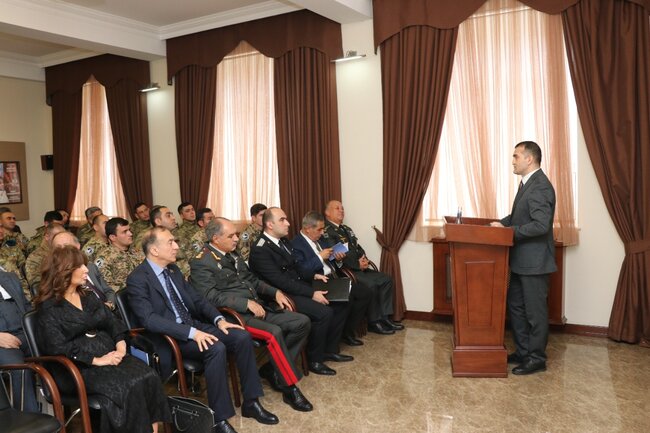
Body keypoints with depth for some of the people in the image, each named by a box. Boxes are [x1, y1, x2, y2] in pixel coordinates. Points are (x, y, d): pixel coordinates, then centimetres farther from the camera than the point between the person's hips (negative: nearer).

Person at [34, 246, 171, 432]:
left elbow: (113, 323, 11)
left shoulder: (88, 297, 18)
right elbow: (57, 347, -13)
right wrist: (96, 360, -18)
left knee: (148, 376, -23)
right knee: (128, 385, -31)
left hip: (110, 355, 6)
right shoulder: (48, 308, -2)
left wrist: (120, 346, -9)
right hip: (79, 367, -5)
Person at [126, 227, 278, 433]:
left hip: (194, 324, 8)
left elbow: (196, 299, 15)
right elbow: (149, 319, -23)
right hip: (169, 336, -7)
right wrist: (191, 332, -31)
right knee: (216, 348, -32)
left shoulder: (173, 269, 11)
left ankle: (251, 402, -1)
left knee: (242, 337, -12)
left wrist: (218, 319, -3)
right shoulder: (137, 279, -13)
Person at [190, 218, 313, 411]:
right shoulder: (201, 263, -8)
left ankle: (273, 369, 5)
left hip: (259, 307, 9)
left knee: (302, 322, -4)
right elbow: (211, 296, -18)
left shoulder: (232, 254, 17)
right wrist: (246, 303, -22)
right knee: (274, 332, -32)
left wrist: (275, 292, 7)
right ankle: (290, 389, -17)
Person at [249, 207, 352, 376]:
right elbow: (280, 281, -24)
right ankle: (314, 360, -7)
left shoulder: (283, 241, 12)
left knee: (341, 303, 3)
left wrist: (313, 276, 3)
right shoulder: (260, 250, -17)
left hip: (298, 288, 10)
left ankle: (330, 349, 15)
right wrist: (311, 293, -25)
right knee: (323, 312, -27)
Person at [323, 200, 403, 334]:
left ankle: (384, 317, 0)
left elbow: (359, 248, 18)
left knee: (386, 279, -3)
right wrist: (357, 264, -18)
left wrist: (364, 260, -5)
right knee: (371, 284, -27)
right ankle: (374, 322, -12)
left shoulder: (346, 229, 21)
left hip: (358, 268, 9)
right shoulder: (326, 231, -9)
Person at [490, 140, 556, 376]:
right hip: (521, 260, 10)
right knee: (515, 306, 17)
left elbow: (541, 225, -26)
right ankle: (522, 352, 30)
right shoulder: (527, 182, 12)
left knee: (535, 311, 3)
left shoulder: (541, 186, -19)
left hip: (534, 261, -10)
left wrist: (508, 231, -20)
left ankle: (537, 358, 17)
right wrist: (502, 223, 5)